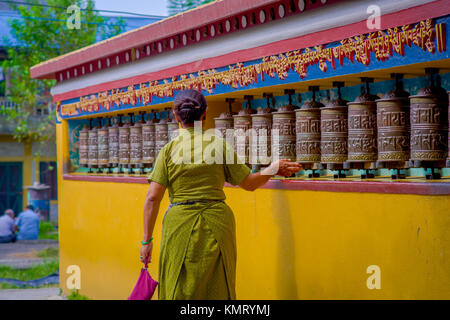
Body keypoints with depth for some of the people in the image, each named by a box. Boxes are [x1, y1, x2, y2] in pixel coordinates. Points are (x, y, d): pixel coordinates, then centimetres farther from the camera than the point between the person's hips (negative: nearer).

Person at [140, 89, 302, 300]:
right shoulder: (220, 145, -1)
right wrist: (273, 169, 22)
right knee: (217, 289, 13)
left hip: (180, 226, -1)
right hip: (217, 225, 1)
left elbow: (153, 198, -7)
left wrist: (147, 240, -2)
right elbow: (250, 183, 4)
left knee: (179, 290, 9)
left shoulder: (168, 150, -3)